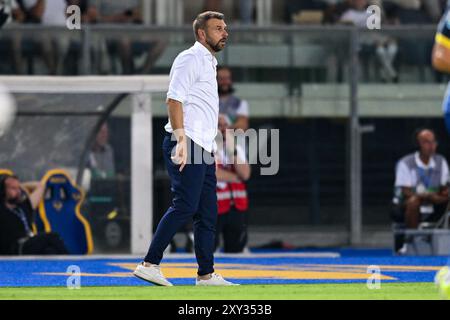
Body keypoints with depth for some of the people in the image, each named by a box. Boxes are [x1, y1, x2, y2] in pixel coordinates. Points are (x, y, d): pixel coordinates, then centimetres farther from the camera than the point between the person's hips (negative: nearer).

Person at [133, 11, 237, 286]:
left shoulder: (209, 64, 24)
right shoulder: (190, 59, -6)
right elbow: (174, 99, -16)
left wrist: (212, 150, 23)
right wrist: (181, 140, -25)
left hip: (204, 150, 10)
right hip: (186, 144, -10)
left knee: (208, 214, 8)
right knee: (185, 206, -17)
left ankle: (206, 274, 11)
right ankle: (149, 264, -18)